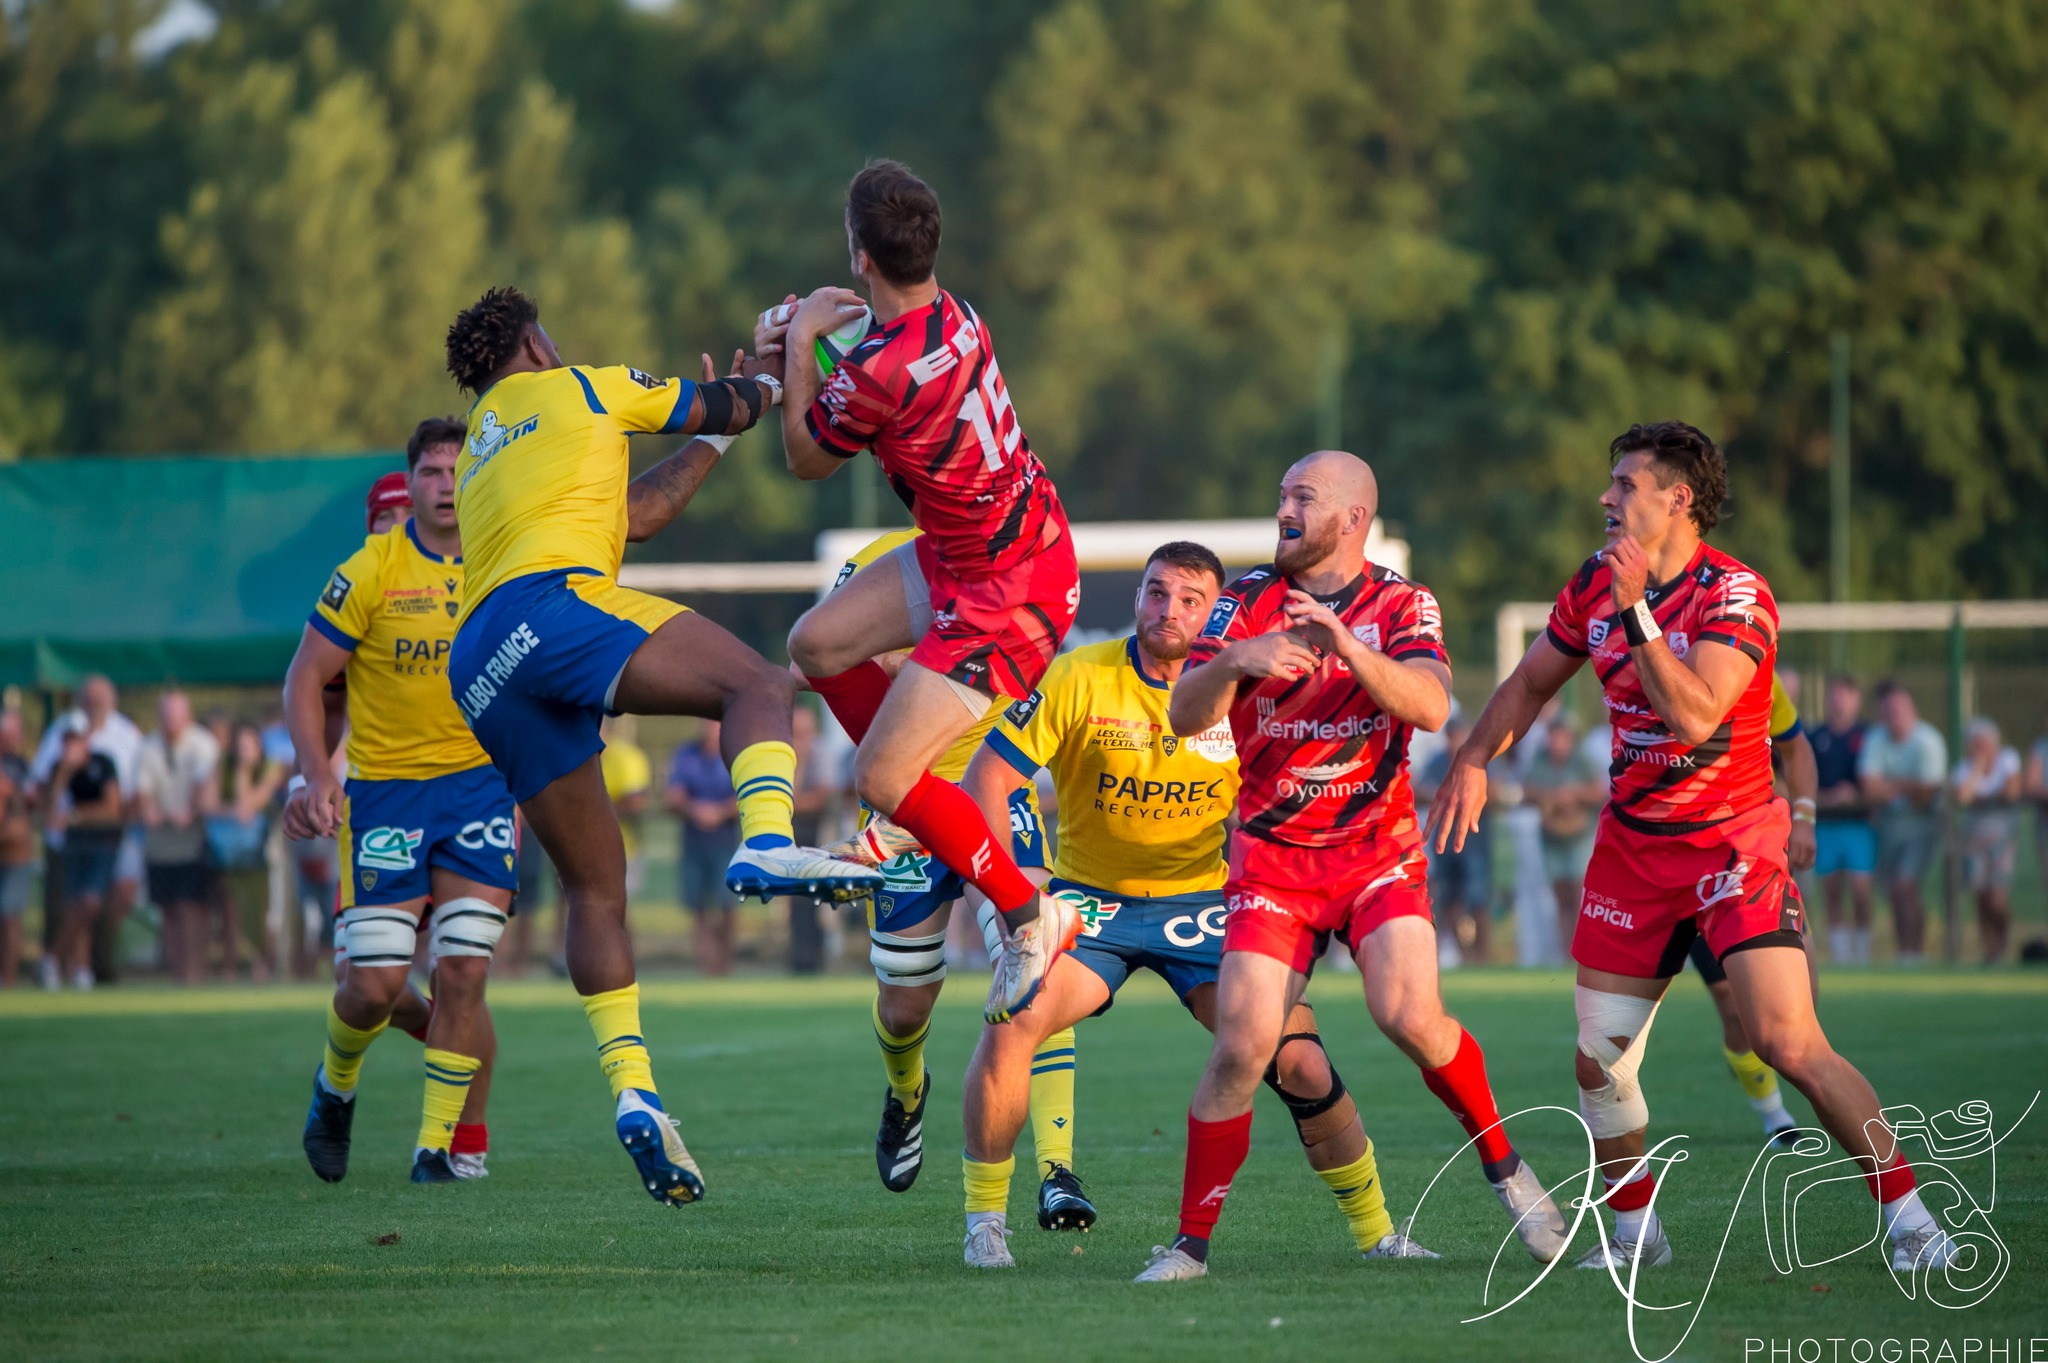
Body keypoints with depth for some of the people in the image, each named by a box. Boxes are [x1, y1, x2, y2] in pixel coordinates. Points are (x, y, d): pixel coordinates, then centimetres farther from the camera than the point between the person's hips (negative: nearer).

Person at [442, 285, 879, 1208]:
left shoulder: (481, 455, 37)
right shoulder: (576, 390, 19)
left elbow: (633, 515, 37)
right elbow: (723, 406, 27)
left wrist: (714, 439, 45)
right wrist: (759, 392, 48)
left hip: (476, 670, 7)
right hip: (553, 598, -7)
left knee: (595, 887, 7)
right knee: (759, 684, -15)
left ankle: (631, 1090, -7)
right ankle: (766, 843, -46)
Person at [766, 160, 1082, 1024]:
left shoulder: (880, 375, -30)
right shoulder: (950, 314, -6)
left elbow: (807, 460, -9)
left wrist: (800, 343, 0)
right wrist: (801, 343, -1)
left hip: (1007, 593, -10)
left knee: (881, 777, -8)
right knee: (817, 642, 15)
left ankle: (1028, 917, 6)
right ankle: (919, 812, 29)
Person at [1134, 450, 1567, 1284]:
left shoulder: (1401, 605, -2)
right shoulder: (1246, 601, 1)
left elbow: (1430, 707, -20)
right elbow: (1184, 719, -8)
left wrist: (1346, 644, -35)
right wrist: (1234, 661, -29)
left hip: (1378, 852, -1)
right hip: (1271, 860, 1)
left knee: (1409, 1014, -21)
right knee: (1242, 1048, -12)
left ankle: (1503, 1166, 4)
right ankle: (1191, 1243, -1)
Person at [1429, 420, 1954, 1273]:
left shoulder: (1735, 596, -17)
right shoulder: (1594, 587, 3)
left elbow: (1693, 715, -30)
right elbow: (1531, 683, 19)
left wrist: (1635, 611, -33)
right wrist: (1473, 761, 5)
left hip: (1734, 842, -6)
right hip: (1632, 844, 6)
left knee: (1789, 1045, -17)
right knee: (1598, 1063, 3)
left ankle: (1909, 1219, -7)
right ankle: (1635, 1234, 22)